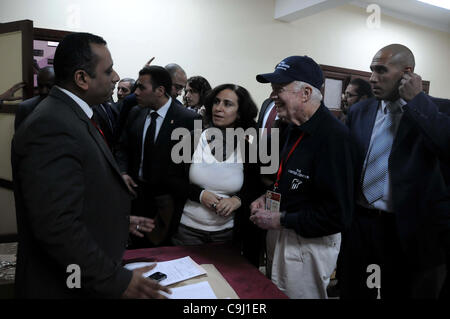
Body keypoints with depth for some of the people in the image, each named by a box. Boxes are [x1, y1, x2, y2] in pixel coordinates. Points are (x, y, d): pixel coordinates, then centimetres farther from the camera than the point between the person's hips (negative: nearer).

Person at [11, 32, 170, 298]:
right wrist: (118, 281, -24)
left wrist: (121, 222, 14)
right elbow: (57, 227, -29)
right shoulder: (51, 127, -25)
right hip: (67, 286, -9)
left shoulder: (74, 116, 6)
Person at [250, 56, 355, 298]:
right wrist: (269, 197, 1)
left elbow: (338, 215, -25)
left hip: (310, 245, -9)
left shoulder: (333, 135, -24)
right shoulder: (295, 127, 4)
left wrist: (280, 220, -20)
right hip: (280, 237, 9)